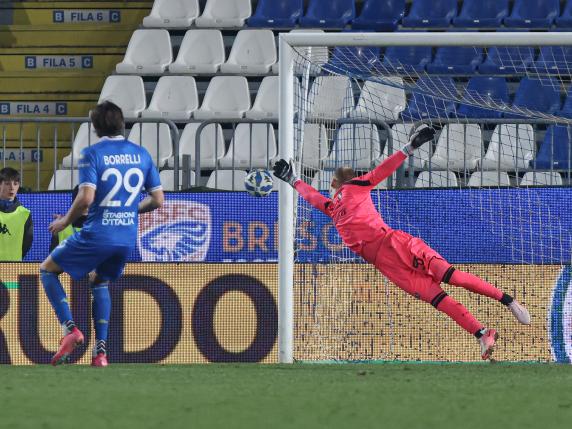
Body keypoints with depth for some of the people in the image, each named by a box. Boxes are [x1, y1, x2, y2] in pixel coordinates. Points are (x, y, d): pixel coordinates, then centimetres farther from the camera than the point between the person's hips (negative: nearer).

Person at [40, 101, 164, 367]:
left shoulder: (92, 154, -9)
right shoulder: (141, 154, 6)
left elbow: (86, 197, -20)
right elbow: (157, 200, 7)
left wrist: (65, 221, -3)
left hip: (97, 233, -5)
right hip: (128, 237, 5)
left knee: (47, 270, 14)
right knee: (99, 283, 28)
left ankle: (70, 329, -5)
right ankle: (100, 350, 15)